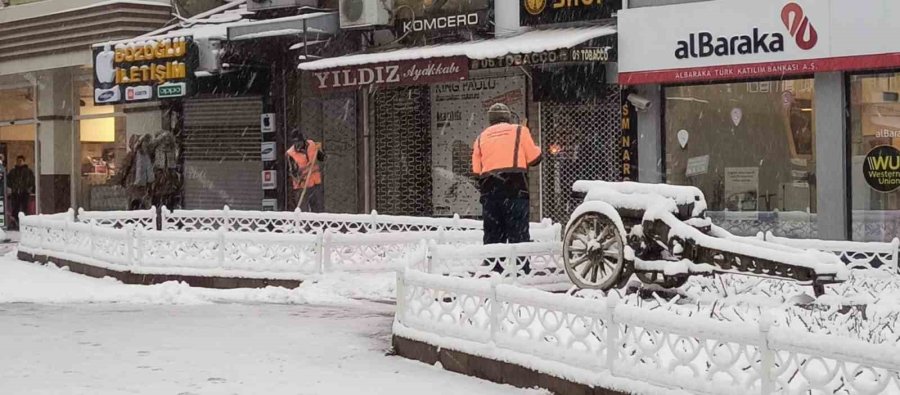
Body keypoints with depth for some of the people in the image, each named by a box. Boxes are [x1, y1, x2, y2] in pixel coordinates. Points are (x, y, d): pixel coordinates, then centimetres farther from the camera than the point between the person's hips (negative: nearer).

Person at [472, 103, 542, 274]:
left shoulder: (481, 137, 16)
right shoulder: (519, 131, 7)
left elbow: (476, 170, 11)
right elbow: (534, 158, 5)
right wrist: (537, 149, 26)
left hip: (489, 189, 3)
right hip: (515, 188, -3)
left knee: (493, 234, 8)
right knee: (518, 232, -3)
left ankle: (493, 271, 7)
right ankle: (521, 271, -9)